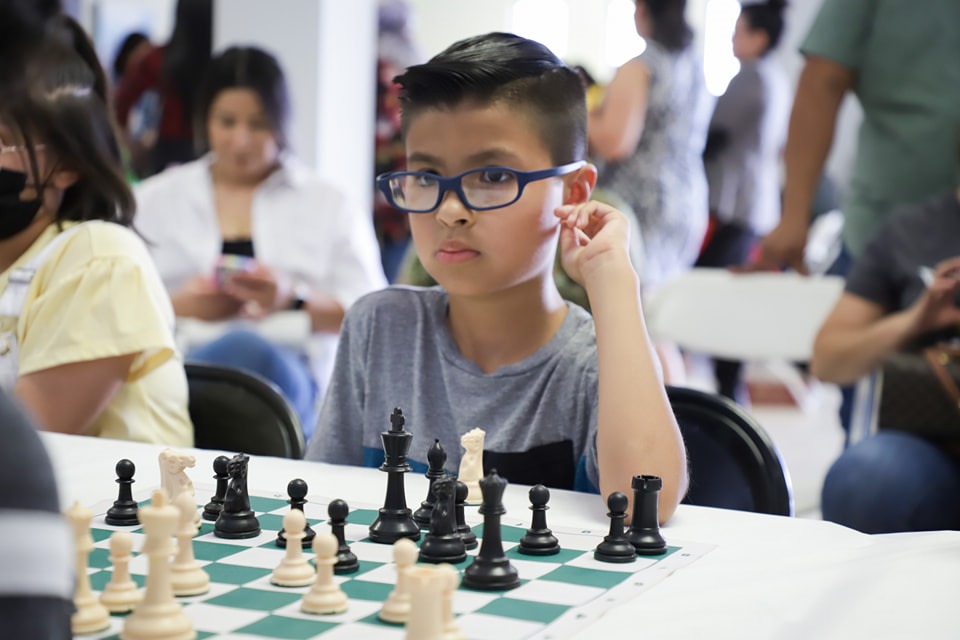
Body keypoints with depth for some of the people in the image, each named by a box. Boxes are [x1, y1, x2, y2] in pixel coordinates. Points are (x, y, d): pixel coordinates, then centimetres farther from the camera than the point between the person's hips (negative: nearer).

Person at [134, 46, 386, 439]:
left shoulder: (331, 206, 17)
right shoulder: (152, 200, 20)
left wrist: (295, 300, -10)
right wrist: (175, 307, -7)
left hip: (288, 369, 1)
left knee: (248, 349, -40)